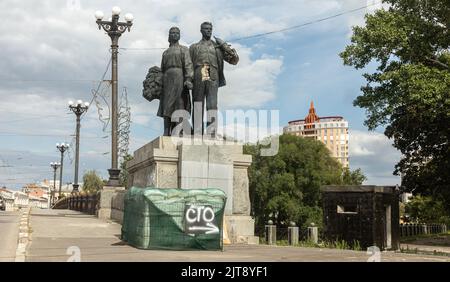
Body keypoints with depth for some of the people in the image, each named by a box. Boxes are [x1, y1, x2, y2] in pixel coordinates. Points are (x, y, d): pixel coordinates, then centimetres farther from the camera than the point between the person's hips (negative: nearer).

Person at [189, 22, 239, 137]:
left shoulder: (218, 46, 21)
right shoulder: (194, 47, 21)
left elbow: (234, 60, 15)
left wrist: (224, 45, 7)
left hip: (212, 79, 0)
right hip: (198, 79, 0)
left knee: (212, 106, -10)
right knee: (198, 107, -4)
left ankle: (211, 134, -14)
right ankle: (197, 135, -4)